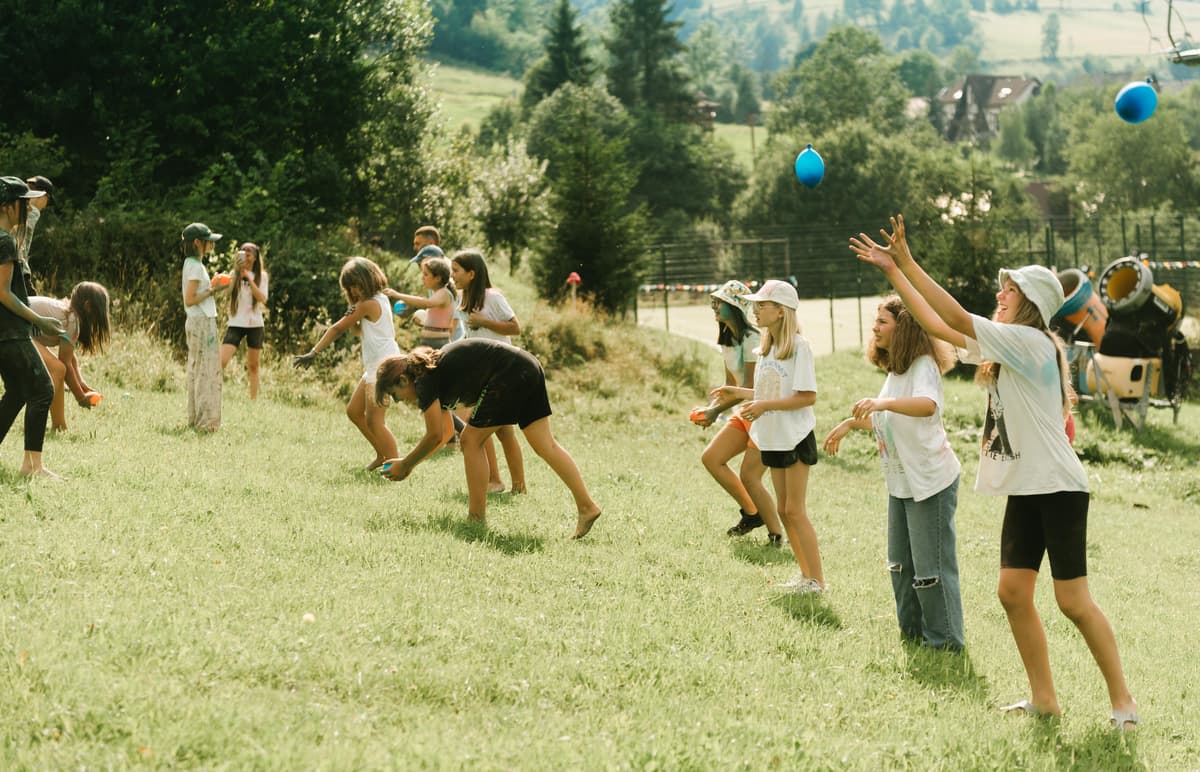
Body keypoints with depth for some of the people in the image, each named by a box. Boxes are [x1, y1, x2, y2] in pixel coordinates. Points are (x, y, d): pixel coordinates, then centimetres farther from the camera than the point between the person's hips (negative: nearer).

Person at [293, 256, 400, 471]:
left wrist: (313, 353, -9)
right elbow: (357, 330, 15)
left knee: (374, 421, -10)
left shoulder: (368, 304, -14)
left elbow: (338, 329, -10)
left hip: (384, 366, -10)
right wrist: (352, 317, -8)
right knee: (354, 411, 17)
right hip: (375, 366, 10)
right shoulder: (379, 299, 14)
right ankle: (382, 455, 25)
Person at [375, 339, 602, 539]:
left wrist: (405, 464, 8)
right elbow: (443, 434, 32)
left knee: (471, 441, 2)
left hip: (509, 374, -9)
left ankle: (477, 518, 5)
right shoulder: (436, 369, 25)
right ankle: (587, 506, 0)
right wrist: (410, 462, 32)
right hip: (529, 366, 9)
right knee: (545, 445, 7)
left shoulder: (425, 382, -2)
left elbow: (435, 436, -4)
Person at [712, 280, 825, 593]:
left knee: (795, 510, -6)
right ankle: (806, 575, 21)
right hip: (773, 438, 9)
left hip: (796, 437, -9)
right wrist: (739, 393, 6)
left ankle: (817, 579, 0)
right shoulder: (766, 348, 9)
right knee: (784, 509, 12)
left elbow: (807, 396, -20)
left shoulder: (799, 346, -16)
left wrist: (765, 405, -24)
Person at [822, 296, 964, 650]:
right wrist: (851, 422, 15)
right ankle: (912, 630, 30)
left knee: (931, 567, -4)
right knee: (901, 564, 17)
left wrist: (883, 402, -52)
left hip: (930, 481, -10)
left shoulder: (923, 365, -17)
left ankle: (944, 641, 6)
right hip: (900, 482, 10)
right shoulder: (895, 368, 13)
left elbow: (927, 405, -39)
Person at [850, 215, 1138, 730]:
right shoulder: (1002, 345, 11)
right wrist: (893, 271, 8)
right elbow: (938, 325, 13)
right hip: (1023, 489, 9)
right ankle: (1043, 698, 13)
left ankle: (1122, 701, 2)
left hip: (1057, 488, -9)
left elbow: (958, 319, -21)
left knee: (1073, 601, -7)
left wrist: (907, 262, -22)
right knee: (1013, 592, 5)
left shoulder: (1031, 343, -15)